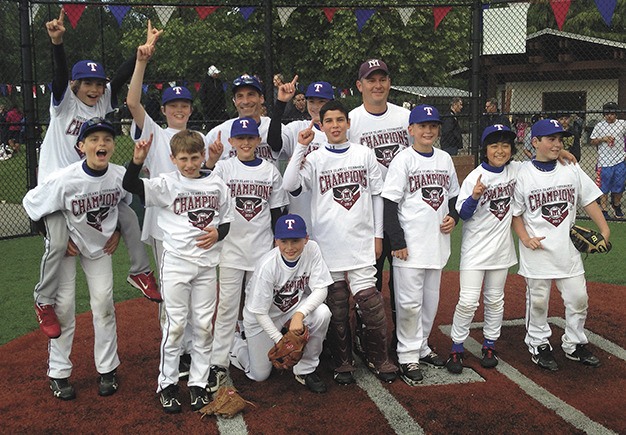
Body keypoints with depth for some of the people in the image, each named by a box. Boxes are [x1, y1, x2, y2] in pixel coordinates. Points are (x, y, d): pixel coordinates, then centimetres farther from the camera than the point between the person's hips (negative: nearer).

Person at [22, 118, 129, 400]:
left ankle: (107, 369, 17)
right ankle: (58, 374, 16)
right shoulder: (64, 180, -30)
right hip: (67, 244, -2)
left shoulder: (121, 176, -20)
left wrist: (118, 233, -1)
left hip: (100, 244, 3)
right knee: (63, 306, 0)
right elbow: (30, 205, -16)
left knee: (104, 303, 3)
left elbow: (128, 204, 4)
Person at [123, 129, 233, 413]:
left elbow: (228, 220, 12)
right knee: (175, 324, 1)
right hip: (176, 262, -3)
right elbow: (131, 186, -16)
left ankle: (198, 383, 20)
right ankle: (167, 384, 16)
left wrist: (218, 232, -8)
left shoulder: (217, 185, 5)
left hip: (207, 264, 3)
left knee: (203, 325, 8)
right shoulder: (166, 184, -4)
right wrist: (137, 161, -32)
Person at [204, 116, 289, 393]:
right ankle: (218, 365, 7)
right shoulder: (224, 167, -1)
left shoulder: (270, 171, 5)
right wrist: (210, 162, -36)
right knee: (227, 307, 1)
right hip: (231, 248, -2)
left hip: (263, 248, 2)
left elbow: (277, 212, 9)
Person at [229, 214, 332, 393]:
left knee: (322, 313, -29)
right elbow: (259, 313, -24)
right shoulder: (267, 266, -33)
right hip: (262, 317, -3)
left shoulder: (312, 249, -24)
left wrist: (300, 314, -37)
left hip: (296, 305, 3)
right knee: (259, 375, 6)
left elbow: (321, 289, -22)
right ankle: (235, 342, 37)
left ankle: (305, 370, -7)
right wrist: (281, 341, -28)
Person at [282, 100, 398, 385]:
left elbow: (377, 195, 11)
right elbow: (289, 185, -14)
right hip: (328, 242, 0)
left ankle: (378, 359, 14)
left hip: (361, 241, 0)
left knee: (370, 301, -5)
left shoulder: (364, 155, 8)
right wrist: (300, 148, -16)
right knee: (336, 306, 7)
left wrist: (377, 234, 8)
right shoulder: (314, 159, 3)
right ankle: (343, 363, 22)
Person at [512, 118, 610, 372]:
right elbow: (514, 212, -2)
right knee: (538, 300, 6)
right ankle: (538, 344, 25)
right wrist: (525, 238, -14)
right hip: (537, 249, -4)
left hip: (568, 248, 4)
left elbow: (589, 201, 7)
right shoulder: (522, 175, -7)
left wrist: (604, 230, -3)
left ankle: (574, 345, 28)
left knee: (578, 298, 9)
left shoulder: (572, 170, 3)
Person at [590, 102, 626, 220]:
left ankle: (617, 206, 33)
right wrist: (603, 139, -12)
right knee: (604, 188, 3)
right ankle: (604, 210, 11)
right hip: (604, 161, -1)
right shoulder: (599, 125, 1)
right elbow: (592, 142, 5)